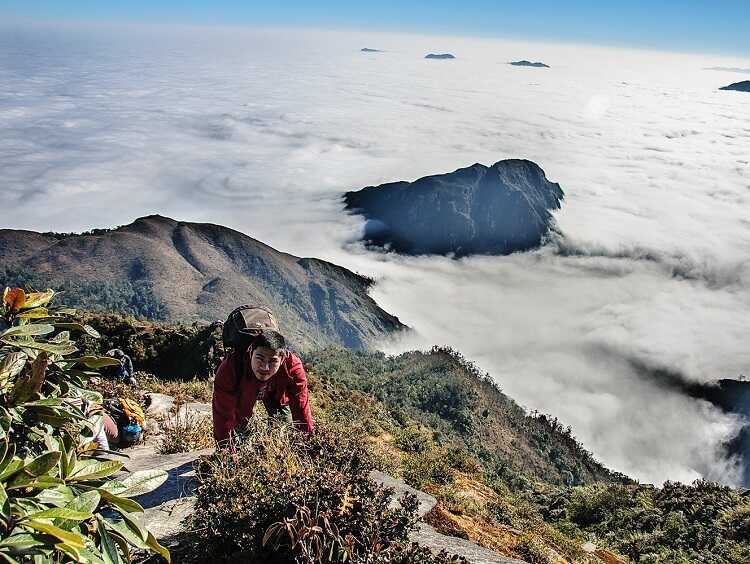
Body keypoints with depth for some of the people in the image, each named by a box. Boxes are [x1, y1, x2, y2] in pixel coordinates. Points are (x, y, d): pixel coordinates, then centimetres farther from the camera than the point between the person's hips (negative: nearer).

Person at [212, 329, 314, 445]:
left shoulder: (293, 366, -40)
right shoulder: (230, 367, -44)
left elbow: (301, 408, -31)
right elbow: (224, 412, -38)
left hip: (276, 394, 1)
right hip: (243, 393, -1)